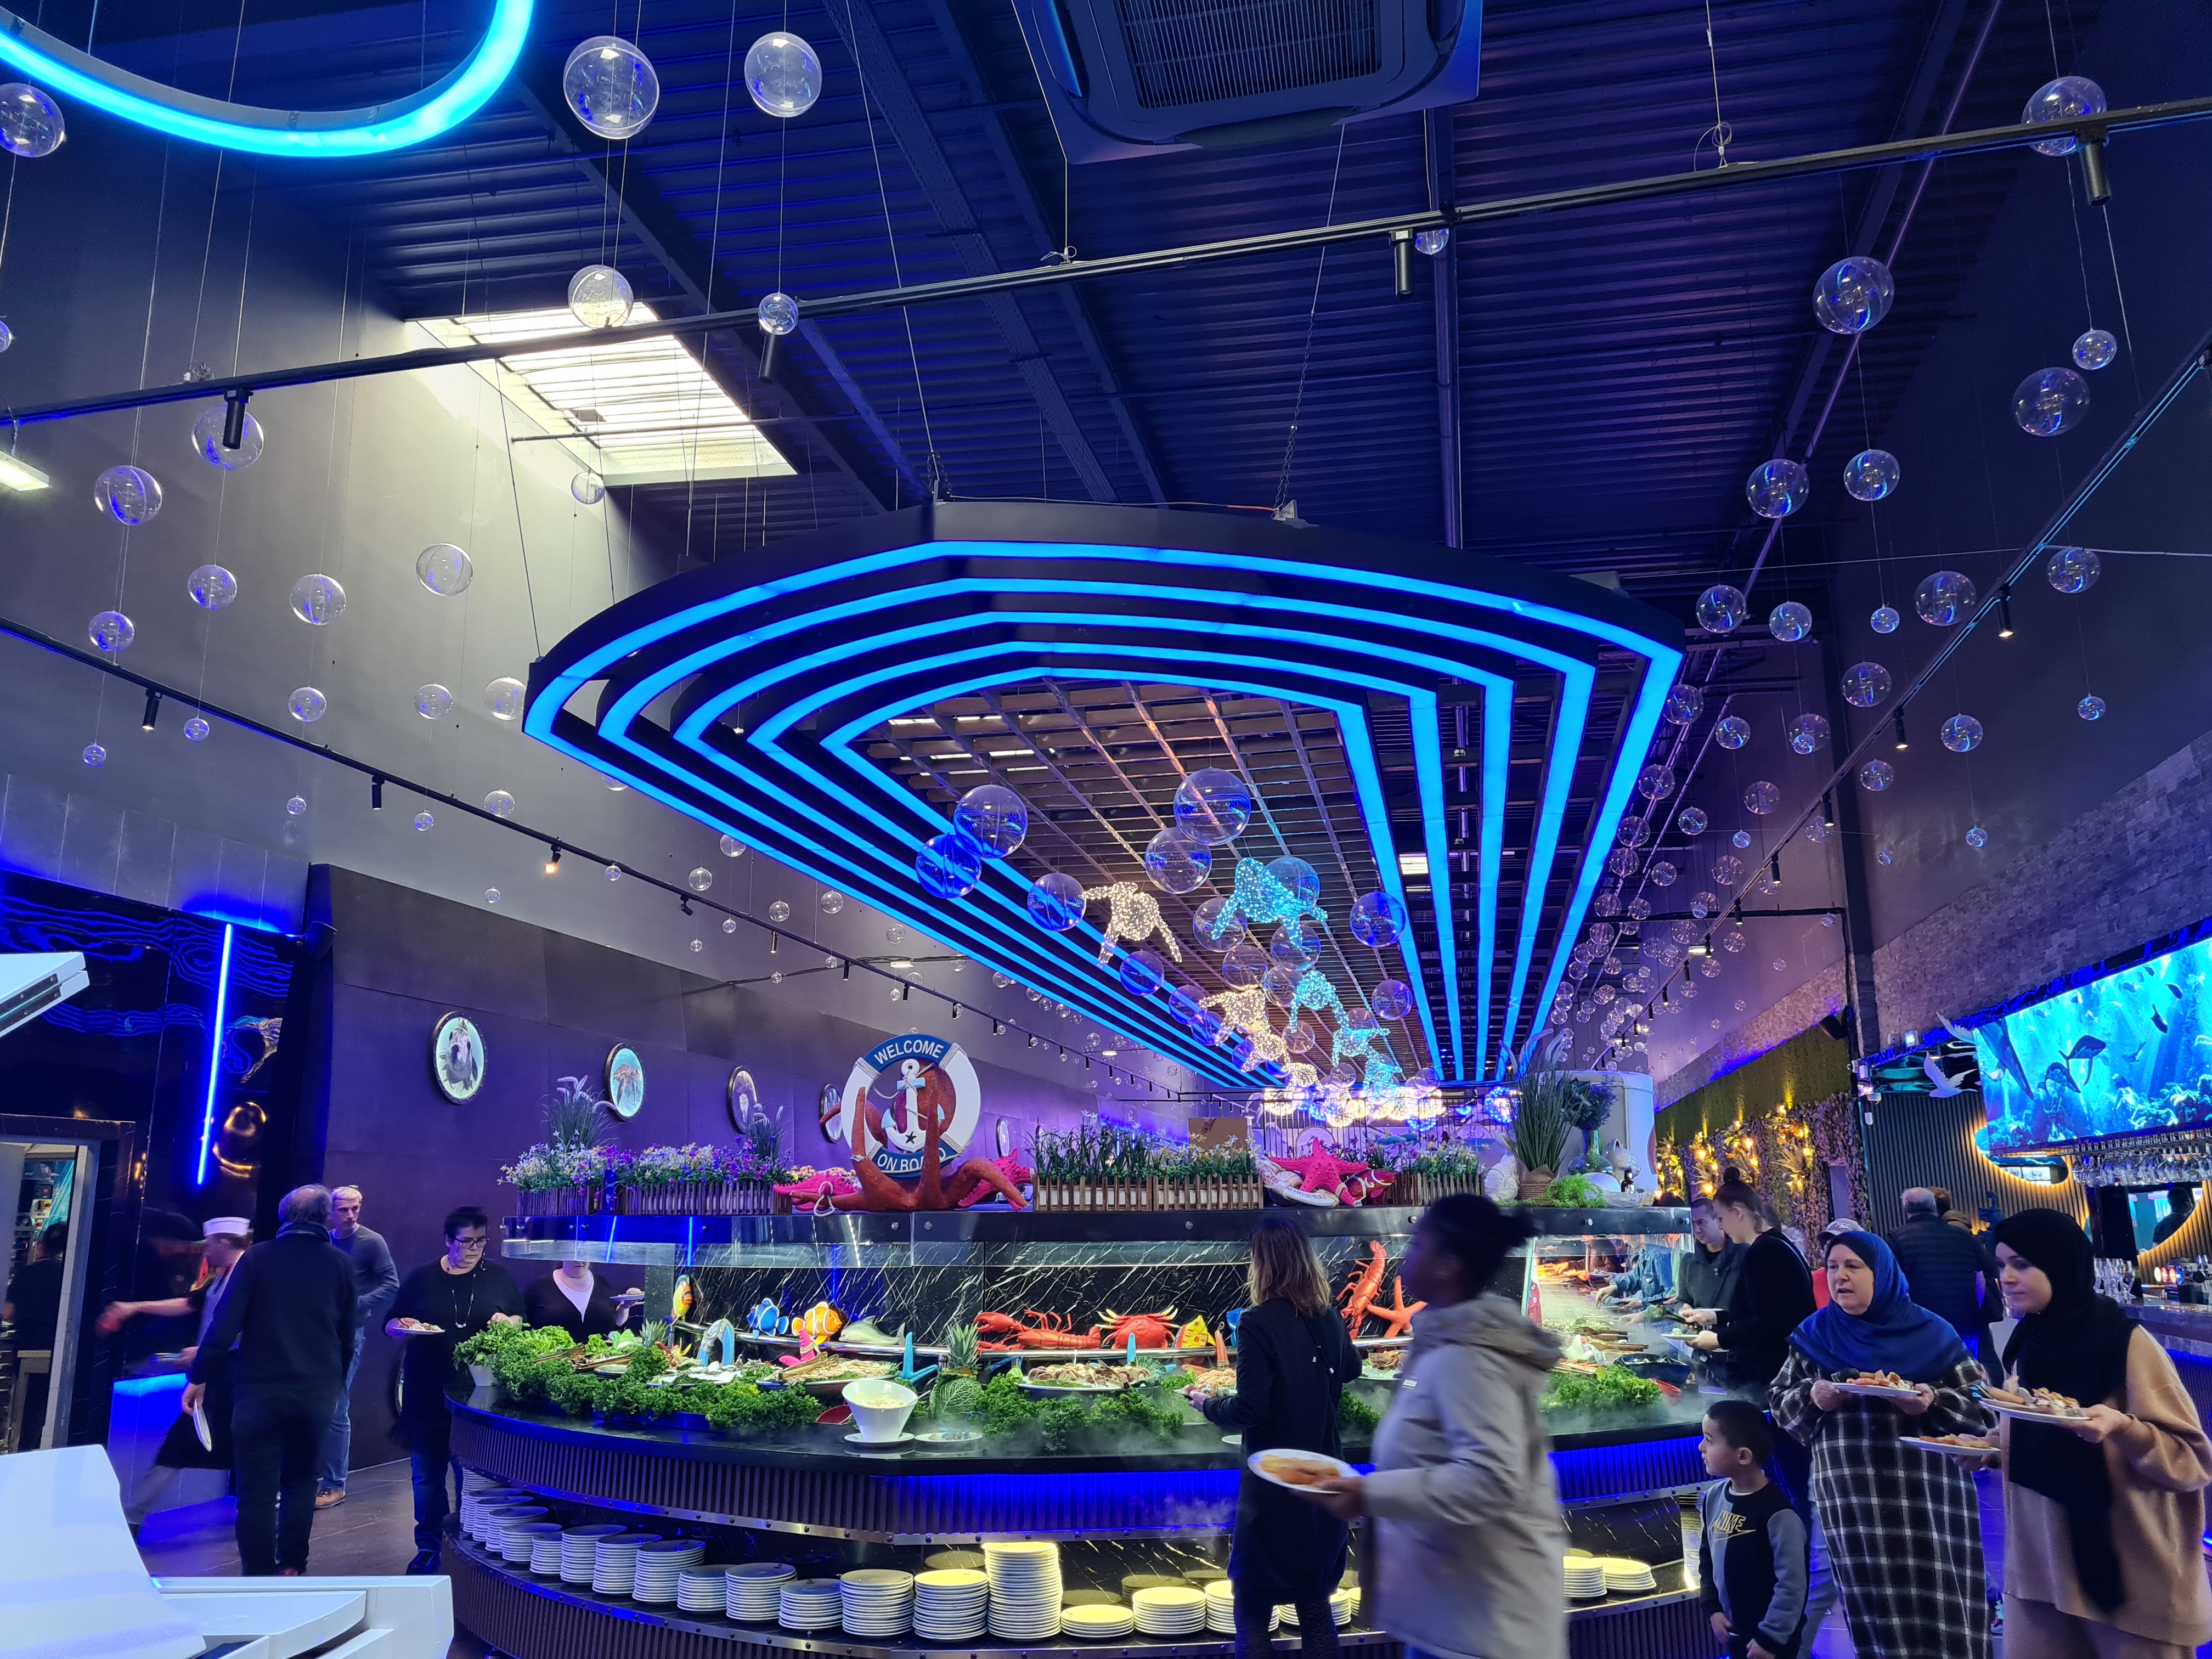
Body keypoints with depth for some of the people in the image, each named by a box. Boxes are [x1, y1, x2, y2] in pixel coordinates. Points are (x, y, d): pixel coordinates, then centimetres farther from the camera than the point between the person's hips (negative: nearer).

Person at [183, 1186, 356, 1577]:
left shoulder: (257, 1258, -3)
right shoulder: (342, 1264, 2)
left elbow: (225, 1325, -9)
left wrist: (198, 1378, 0)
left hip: (260, 1391, -2)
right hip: (318, 1394, 2)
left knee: (257, 1489, 4)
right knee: (300, 1479, 20)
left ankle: (258, 1577, 4)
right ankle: (291, 1567, 19)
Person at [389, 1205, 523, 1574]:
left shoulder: (499, 1277, 7)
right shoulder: (422, 1278, 6)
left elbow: (523, 1322, 12)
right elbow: (390, 1327, 10)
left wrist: (509, 1322, -10)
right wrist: (405, 1327, -12)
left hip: (480, 1394, -1)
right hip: (427, 1394, 1)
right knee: (427, 1475, 6)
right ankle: (429, 1547, 20)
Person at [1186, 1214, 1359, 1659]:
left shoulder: (1258, 1324, -18)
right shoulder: (1328, 1317, 2)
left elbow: (1250, 1410, -21)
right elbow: (1350, 1368, 22)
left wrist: (1207, 1404, -2)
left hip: (1273, 1482, -6)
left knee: (1254, 1607, 6)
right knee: (1315, 1603, 18)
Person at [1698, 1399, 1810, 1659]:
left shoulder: (1777, 1512, -24)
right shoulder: (1713, 1498, -3)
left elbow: (1792, 1584, -20)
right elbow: (1707, 1557, 10)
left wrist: (1770, 1637, -17)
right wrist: (1712, 1608, 3)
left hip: (1775, 1637, -7)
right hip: (1734, 1630, 7)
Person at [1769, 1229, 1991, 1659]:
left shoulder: (1931, 1333, 3)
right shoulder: (1814, 1335, 7)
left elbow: (1982, 1405, 3)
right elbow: (1780, 1401, 10)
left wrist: (1934, 1402, -16)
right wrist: (1812, 1397, -11)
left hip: (1928, 1495, -1)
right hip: (1852, 1499, 2)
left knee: (1939, 1605, -1)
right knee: (1874, 1604, 5)